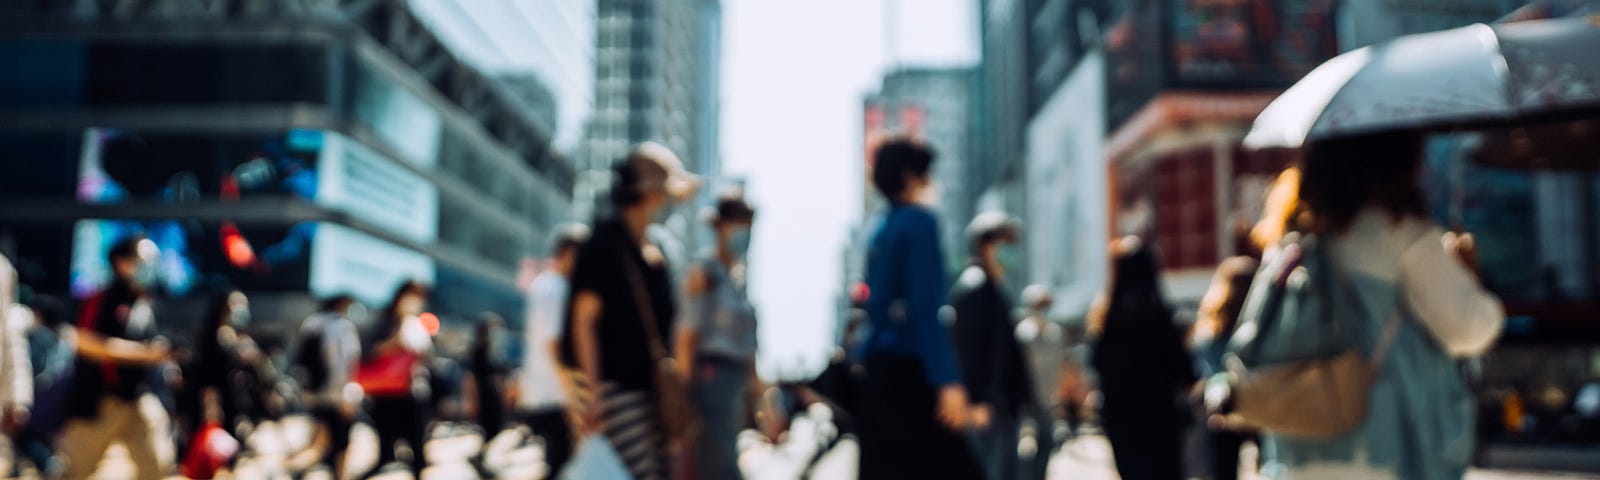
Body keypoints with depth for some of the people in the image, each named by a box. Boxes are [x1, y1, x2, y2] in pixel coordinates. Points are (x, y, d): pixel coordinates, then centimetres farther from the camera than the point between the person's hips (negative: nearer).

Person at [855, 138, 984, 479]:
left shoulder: (880, 230, 16)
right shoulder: (919, 221, -8)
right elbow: (927, 307, -17)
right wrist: (947, 379, -21)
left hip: (879, 367, 9)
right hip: (909, 369, -8)